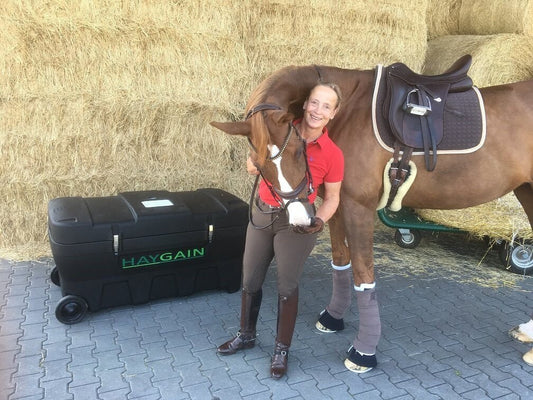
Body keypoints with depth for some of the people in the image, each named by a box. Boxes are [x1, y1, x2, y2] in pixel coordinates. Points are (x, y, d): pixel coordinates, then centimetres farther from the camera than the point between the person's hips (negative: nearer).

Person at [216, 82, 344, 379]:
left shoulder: (333, 154, -14)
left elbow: (332, 197, -5)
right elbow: (253, 166, 6)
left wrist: (319, 221, -22)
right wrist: (257, 163, -16)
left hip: (296, 223, -4)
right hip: (262, 214, 4)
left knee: (287, 287, 7)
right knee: (250, 280, 16)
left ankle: (282, 350, 30)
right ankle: (247, 335, 40)